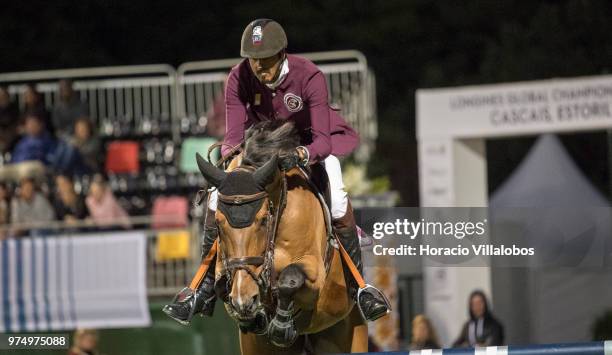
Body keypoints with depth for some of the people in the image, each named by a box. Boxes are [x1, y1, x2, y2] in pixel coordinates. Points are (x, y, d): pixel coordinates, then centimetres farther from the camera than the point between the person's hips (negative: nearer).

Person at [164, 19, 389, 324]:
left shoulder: (309, 77, -32)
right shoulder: (239, 79, -23)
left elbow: (322, 141, -34)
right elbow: (234, 135, -19)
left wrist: (301, 155, -56)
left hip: (311, 143, -3)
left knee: (338, 202, -29)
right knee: (217, 198, -15)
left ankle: (358, 287, -14)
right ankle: (206, 288, -3)